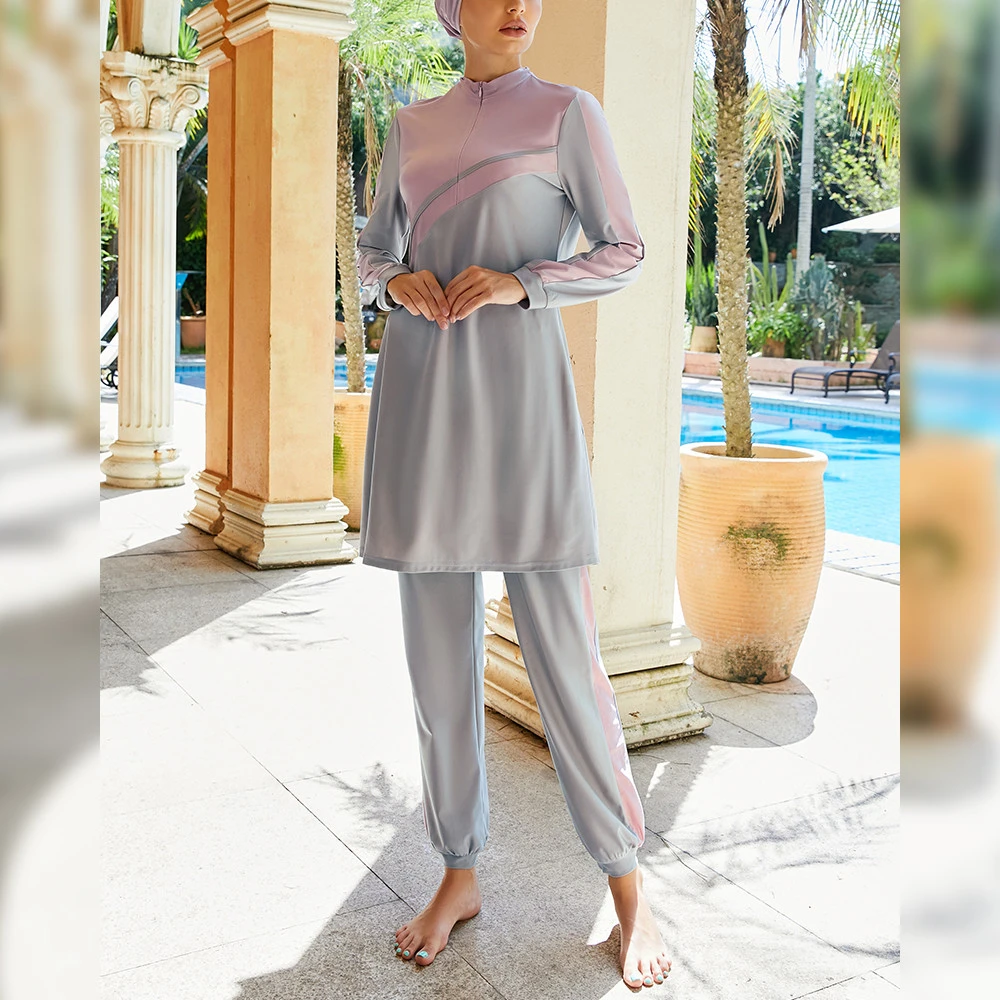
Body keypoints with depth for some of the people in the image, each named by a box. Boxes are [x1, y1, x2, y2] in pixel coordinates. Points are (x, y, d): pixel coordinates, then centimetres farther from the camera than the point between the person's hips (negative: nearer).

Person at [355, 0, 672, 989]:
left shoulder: (567, 111, 4)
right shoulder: (411, 126, 15)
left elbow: (623, 254, 2)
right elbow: (370, 249, 21)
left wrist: (520, 281, -14)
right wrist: (396, 281, -3)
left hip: (519, 391, -4)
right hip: (420, 395, 4)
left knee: (561, 644, -5)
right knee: (436, 648, 7)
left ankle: (627, 884, 11)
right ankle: (459, 874, 22)